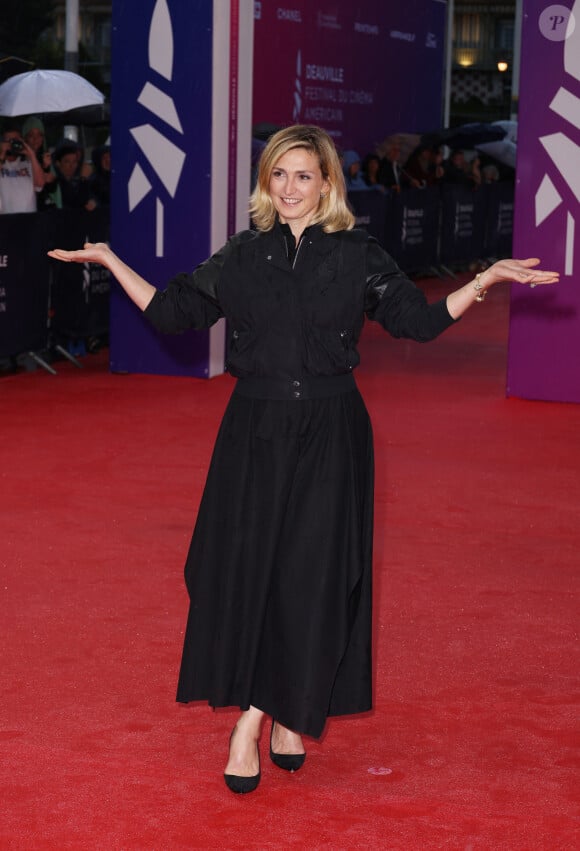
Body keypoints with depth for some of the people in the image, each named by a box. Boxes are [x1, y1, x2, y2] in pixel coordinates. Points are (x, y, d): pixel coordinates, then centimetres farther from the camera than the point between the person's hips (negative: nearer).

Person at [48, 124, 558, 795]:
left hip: (329, 435, -2)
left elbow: (421, 320, 3)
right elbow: (173, 313, 10)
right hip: (255, 430, 2)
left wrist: (486, 280, -9)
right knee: (244, 566, -1)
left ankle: (255, 720, 9)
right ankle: (282, 719, 12)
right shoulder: (242, 255, 6)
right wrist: (109, 261, 6)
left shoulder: (357, 256, 1)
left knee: (311, 574, -3)